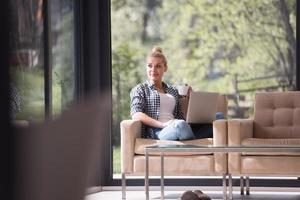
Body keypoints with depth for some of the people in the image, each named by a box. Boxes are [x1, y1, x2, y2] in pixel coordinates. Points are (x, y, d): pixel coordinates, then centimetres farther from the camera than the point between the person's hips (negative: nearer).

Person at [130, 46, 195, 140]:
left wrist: (188, 98, 12)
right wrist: (162, 124, -17)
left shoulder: (173, 90, 31)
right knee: (181, 125, -39)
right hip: (155, 132, -4)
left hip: (173, 130, 4)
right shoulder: (140, 89, 16)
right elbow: (136, 114, -3)